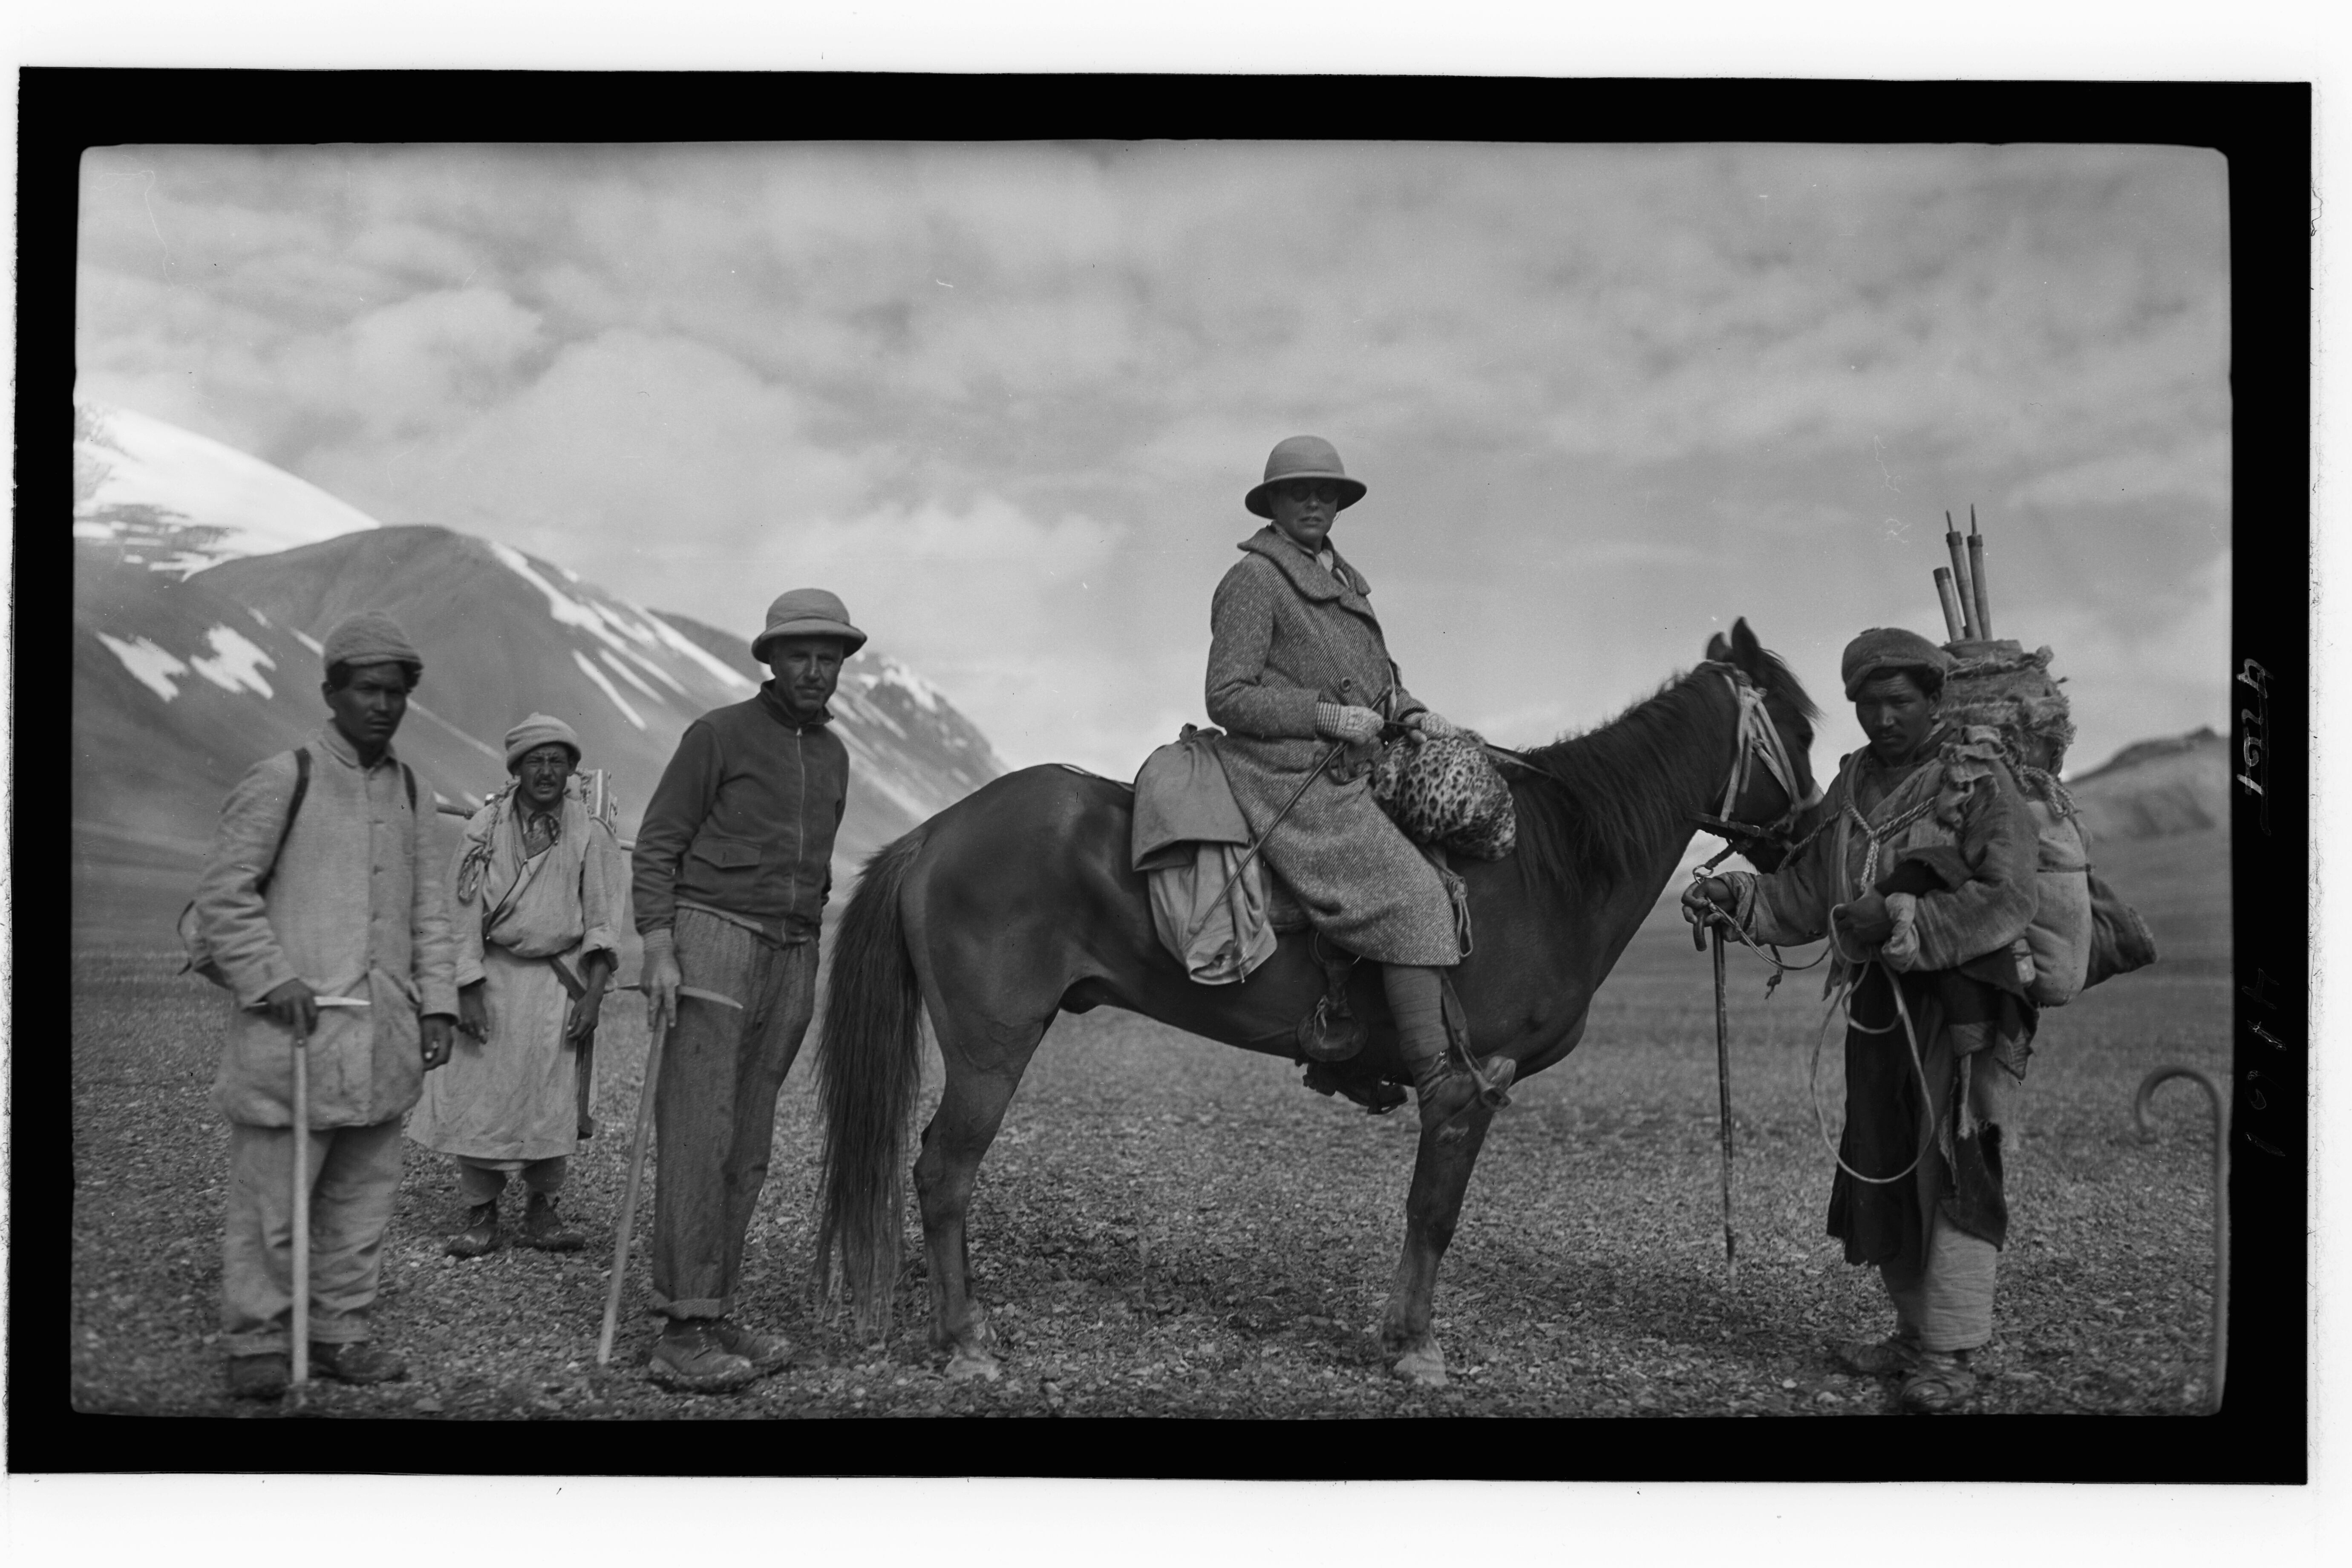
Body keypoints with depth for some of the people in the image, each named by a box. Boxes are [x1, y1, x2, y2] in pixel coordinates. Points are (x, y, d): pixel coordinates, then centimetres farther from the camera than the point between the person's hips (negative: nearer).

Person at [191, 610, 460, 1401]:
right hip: (295, 1027, -6)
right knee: (271, 1195, 0)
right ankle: (255, 1343, 11)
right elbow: (223, 891, -6)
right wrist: (271, 979, -15)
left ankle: (338, 1332, 20)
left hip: (381, 1033, 6)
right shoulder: (283, 778, -4)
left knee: (363, 1194, 10)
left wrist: (436, 1002, 9)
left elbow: (427, 906, 17)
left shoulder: (405, 787, 14)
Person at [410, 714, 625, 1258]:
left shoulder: (590, 835, 0)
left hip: (560, 979, 0)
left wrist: (593, 994, -8)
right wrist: (469, 992, -8)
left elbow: (603, 922, 0)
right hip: (494, 975, 0)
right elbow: (464, 913, -1)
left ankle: (542, 1209, 13)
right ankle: (481, 1216, 7)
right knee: (480, 1095, -3)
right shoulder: (484, 829, 0)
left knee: (553, 1097, -1)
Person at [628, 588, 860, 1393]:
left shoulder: (834, 755, 16)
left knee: (749, 1148, 8)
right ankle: (682, 1335, -8)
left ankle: (715, 1315, 14)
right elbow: (657, 845, -5)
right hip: (711, 940, -6)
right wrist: (658, 952, -16)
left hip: (792, 956, 6)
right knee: (698, 1136, -9)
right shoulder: (719, 734, -2)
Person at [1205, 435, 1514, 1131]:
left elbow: (1372, 679, 29)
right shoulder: (1253, 580, -7)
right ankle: (1434, 1077, -23)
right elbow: (1227, 698, -13)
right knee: (1408, 895, -20)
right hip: (1288, 778, -10)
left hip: (1349, 774, 10)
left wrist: (1412, 714, 9)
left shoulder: (1341, 579, 20)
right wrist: (1326, 714, -19)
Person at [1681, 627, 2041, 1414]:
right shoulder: (1851, 787, 12)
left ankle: (1950, 1357, 3)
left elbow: (2006, 899, -17)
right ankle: (1914, 1329, 27)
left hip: (1961, 1002, -7)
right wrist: (1735, 897, -2)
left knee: (1954, 1168, -5)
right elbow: (1804, 894, 15)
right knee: (1879, 1169, 12)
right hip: (1876, 1002, 7)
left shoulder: (1981, 780, -7)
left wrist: (1899, 920, -23)